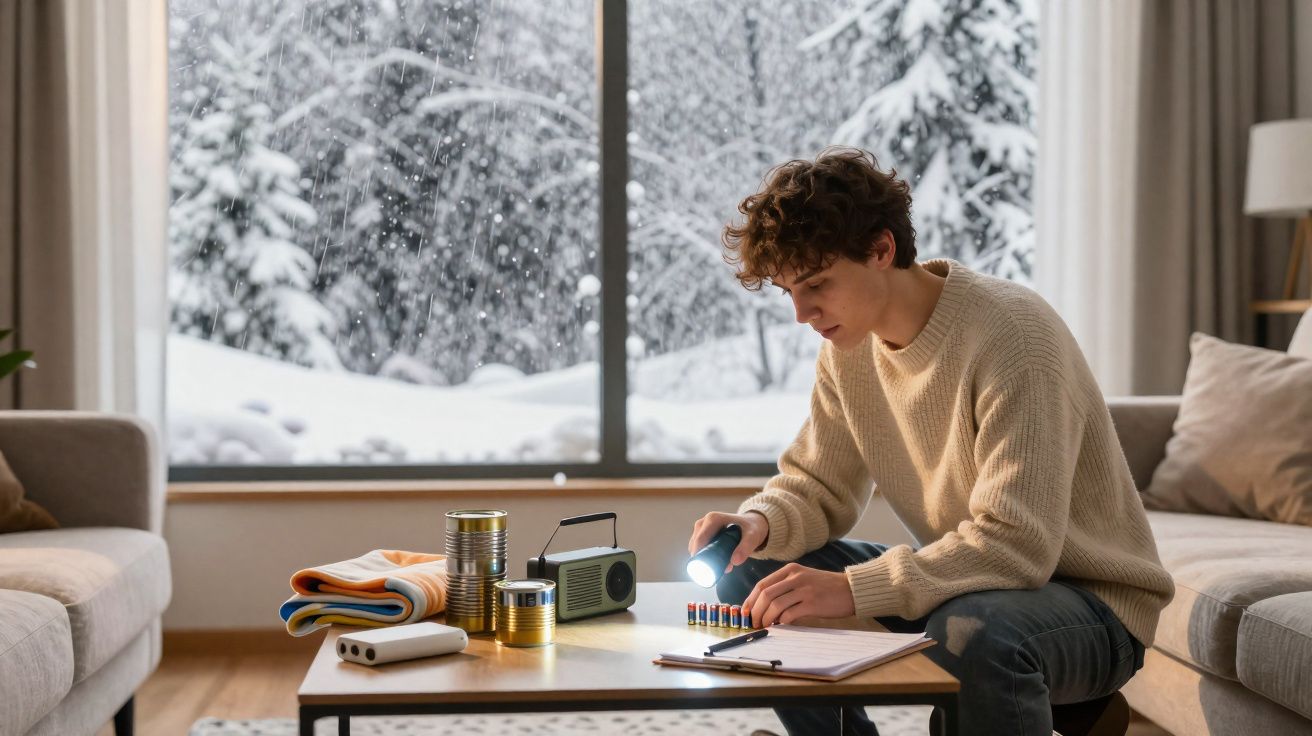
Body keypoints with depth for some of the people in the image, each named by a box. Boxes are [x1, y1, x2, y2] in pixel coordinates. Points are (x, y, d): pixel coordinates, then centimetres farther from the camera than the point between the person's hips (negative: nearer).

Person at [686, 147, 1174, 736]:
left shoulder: (1011, 334, -25)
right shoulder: (847, 346, -1)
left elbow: (1014, 546, -31)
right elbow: (816, 489, 7)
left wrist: (854, 590, -37)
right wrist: (758, 522, -16)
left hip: (1093, 601, -7)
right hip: (957, 583, 7)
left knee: (972, 632, -39)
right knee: (752, 576, -3)